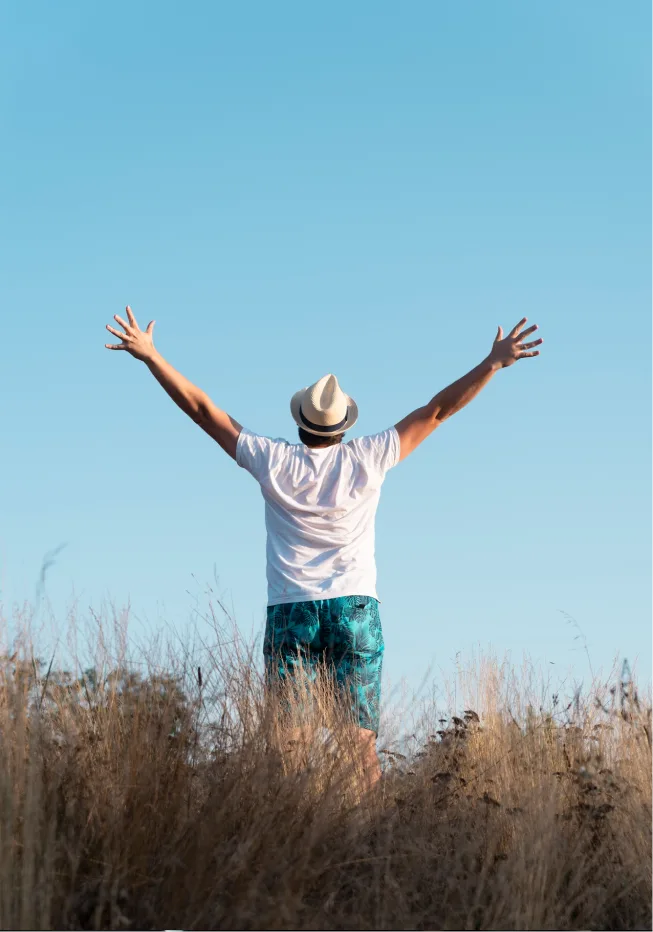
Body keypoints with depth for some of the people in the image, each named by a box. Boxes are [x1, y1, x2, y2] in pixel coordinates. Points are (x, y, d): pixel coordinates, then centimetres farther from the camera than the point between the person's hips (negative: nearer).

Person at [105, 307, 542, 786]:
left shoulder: (274, 461, 1)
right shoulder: (366, 459, 1)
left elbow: (202, 408, 7)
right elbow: (437, 410, 5)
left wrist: (149, 355, 14)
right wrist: (493, 363, 11)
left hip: (289, 613, 0)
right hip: (356, 610, 0)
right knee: (361, 739, -2)